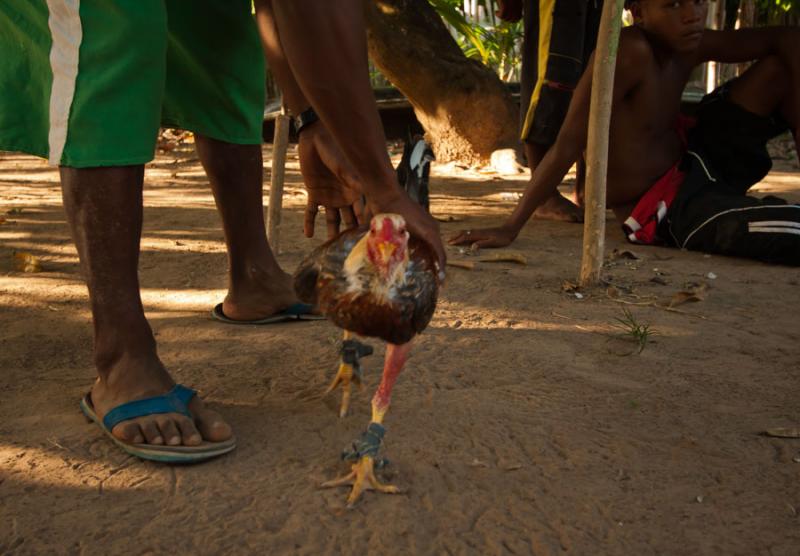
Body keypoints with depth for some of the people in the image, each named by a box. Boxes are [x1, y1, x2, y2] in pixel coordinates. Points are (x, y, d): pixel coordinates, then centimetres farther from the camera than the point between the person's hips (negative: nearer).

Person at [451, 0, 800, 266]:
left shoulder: (691, 46, -4)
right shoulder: (630, 52, -27)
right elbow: (567, 146, -30)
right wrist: (510, 228, -30)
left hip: (696, 163, 9)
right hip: (670, 212, -9)